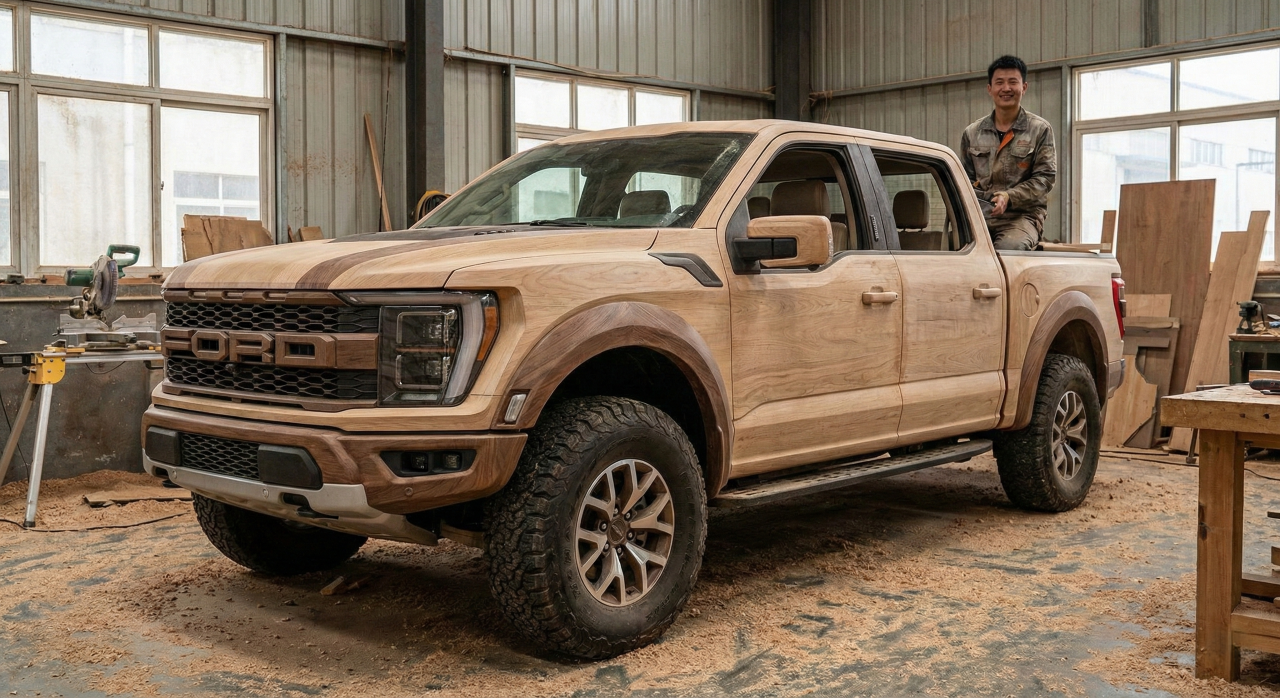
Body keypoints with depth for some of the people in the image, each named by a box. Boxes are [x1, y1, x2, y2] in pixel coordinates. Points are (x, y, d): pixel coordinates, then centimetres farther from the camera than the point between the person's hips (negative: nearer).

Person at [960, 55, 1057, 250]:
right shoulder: (972, 133, 16)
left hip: (1022, 215, -2)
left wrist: (1009, 197, -15)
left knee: (1008, 247, -37)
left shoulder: (1040, 130, 7)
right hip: (980, 214, 3)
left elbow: (1045, 177, 1)